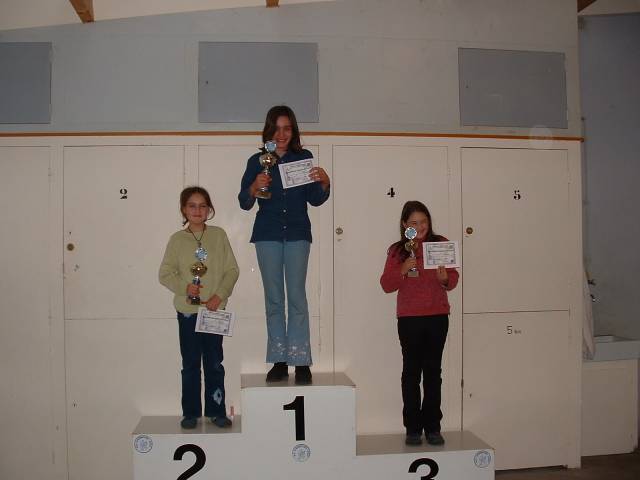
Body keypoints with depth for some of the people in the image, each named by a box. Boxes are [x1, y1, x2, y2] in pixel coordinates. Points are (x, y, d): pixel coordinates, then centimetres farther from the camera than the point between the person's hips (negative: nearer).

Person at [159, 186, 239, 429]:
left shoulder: (218, 235, 1)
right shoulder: (177, 239, 0)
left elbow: (232, 269, -1)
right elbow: (165, 273, -1)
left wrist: (220, 294, -13)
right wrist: (184, 287, -17)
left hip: (215, 309, 0)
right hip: (187, 310, 0)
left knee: (214, 363, 7)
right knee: (190, 364, 8)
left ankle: (216, 411, 18)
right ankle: (190, 412, 19)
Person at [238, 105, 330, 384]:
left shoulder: (304, 158, 4)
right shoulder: (257, 161, 4)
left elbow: (315, 200, 5)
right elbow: (244, 203, 1)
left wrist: (324, 183, -15)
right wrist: (254, 187, -19)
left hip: (297, 233, -1)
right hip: (267, 234, 1)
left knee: (297, 295, -5)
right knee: (273, 298, 4)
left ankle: (301, 362, -1)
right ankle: (279, 361, 10)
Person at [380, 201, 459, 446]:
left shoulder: (441, 244, 4)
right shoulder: (397, 250, 2)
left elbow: (453, 278, 4)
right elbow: (387, 285, -2)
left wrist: (445, 279, -18)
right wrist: (402, 270, -18)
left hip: (437, 316, 1)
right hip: (409, 318, -1)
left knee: (433, 371, 7)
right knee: (411, 371, 4)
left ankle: (432, 427, 16)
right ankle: (413, 428, 12)